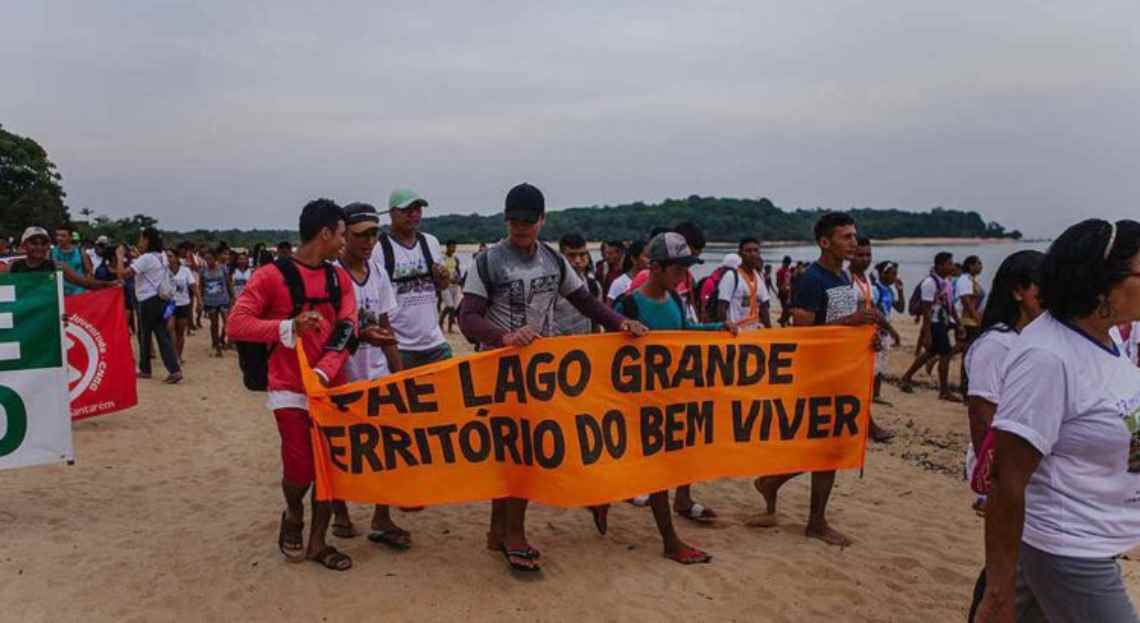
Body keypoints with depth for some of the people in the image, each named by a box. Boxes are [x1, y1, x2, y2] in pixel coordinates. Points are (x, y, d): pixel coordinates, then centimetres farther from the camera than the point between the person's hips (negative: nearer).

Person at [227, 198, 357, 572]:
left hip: (330, 387, 5)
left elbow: (345, 330, -3)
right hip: (291, 389, -5)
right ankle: (293, 518, 25)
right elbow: (237, 325, -13)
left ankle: (317, 543, 21)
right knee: (301, 467, -8)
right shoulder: (272, 276, -7)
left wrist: (324, 372, -19)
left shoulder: (340, 279, 8)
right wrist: (289, 327, -25)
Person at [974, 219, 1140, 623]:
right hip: (1067, 552, -9)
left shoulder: (1105, 336, 2)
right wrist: (999, 589, -25)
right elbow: (1009, 481, -27)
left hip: (1090, 544, 9)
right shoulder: (1047, 357, -26)